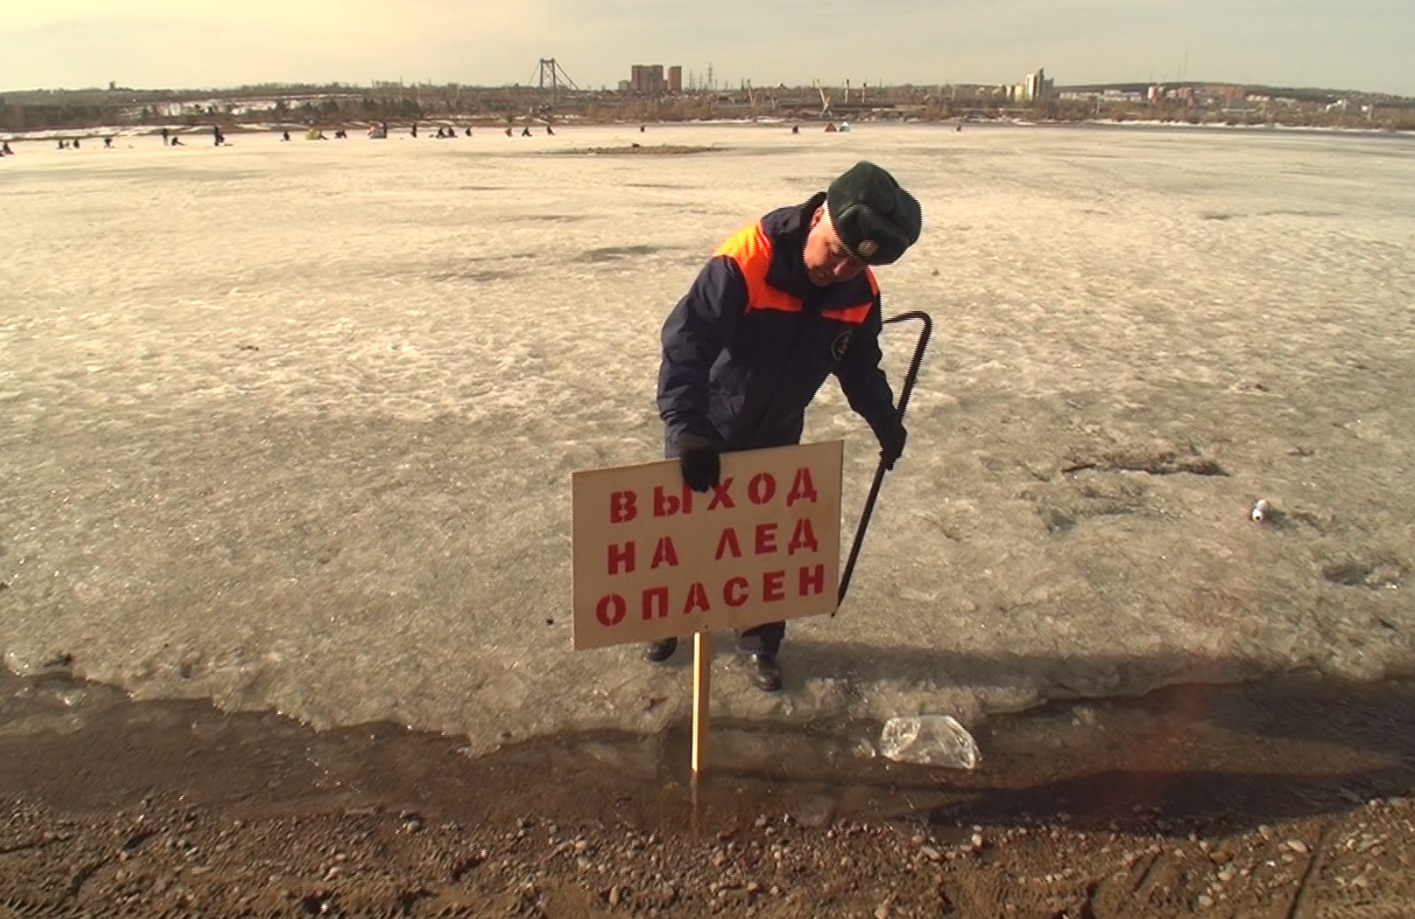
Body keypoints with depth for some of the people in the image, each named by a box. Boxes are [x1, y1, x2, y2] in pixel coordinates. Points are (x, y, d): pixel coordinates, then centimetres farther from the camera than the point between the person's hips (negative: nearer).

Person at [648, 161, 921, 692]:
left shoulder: (860, 293, -12)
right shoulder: (744, 264, -32)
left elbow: (859, 363, 7)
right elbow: (685, 340, -38)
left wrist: (884, 420, -4)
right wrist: (687, 427, -47)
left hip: (776, 440, 4)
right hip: (704, 436, -4)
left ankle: (759, 641, 34)